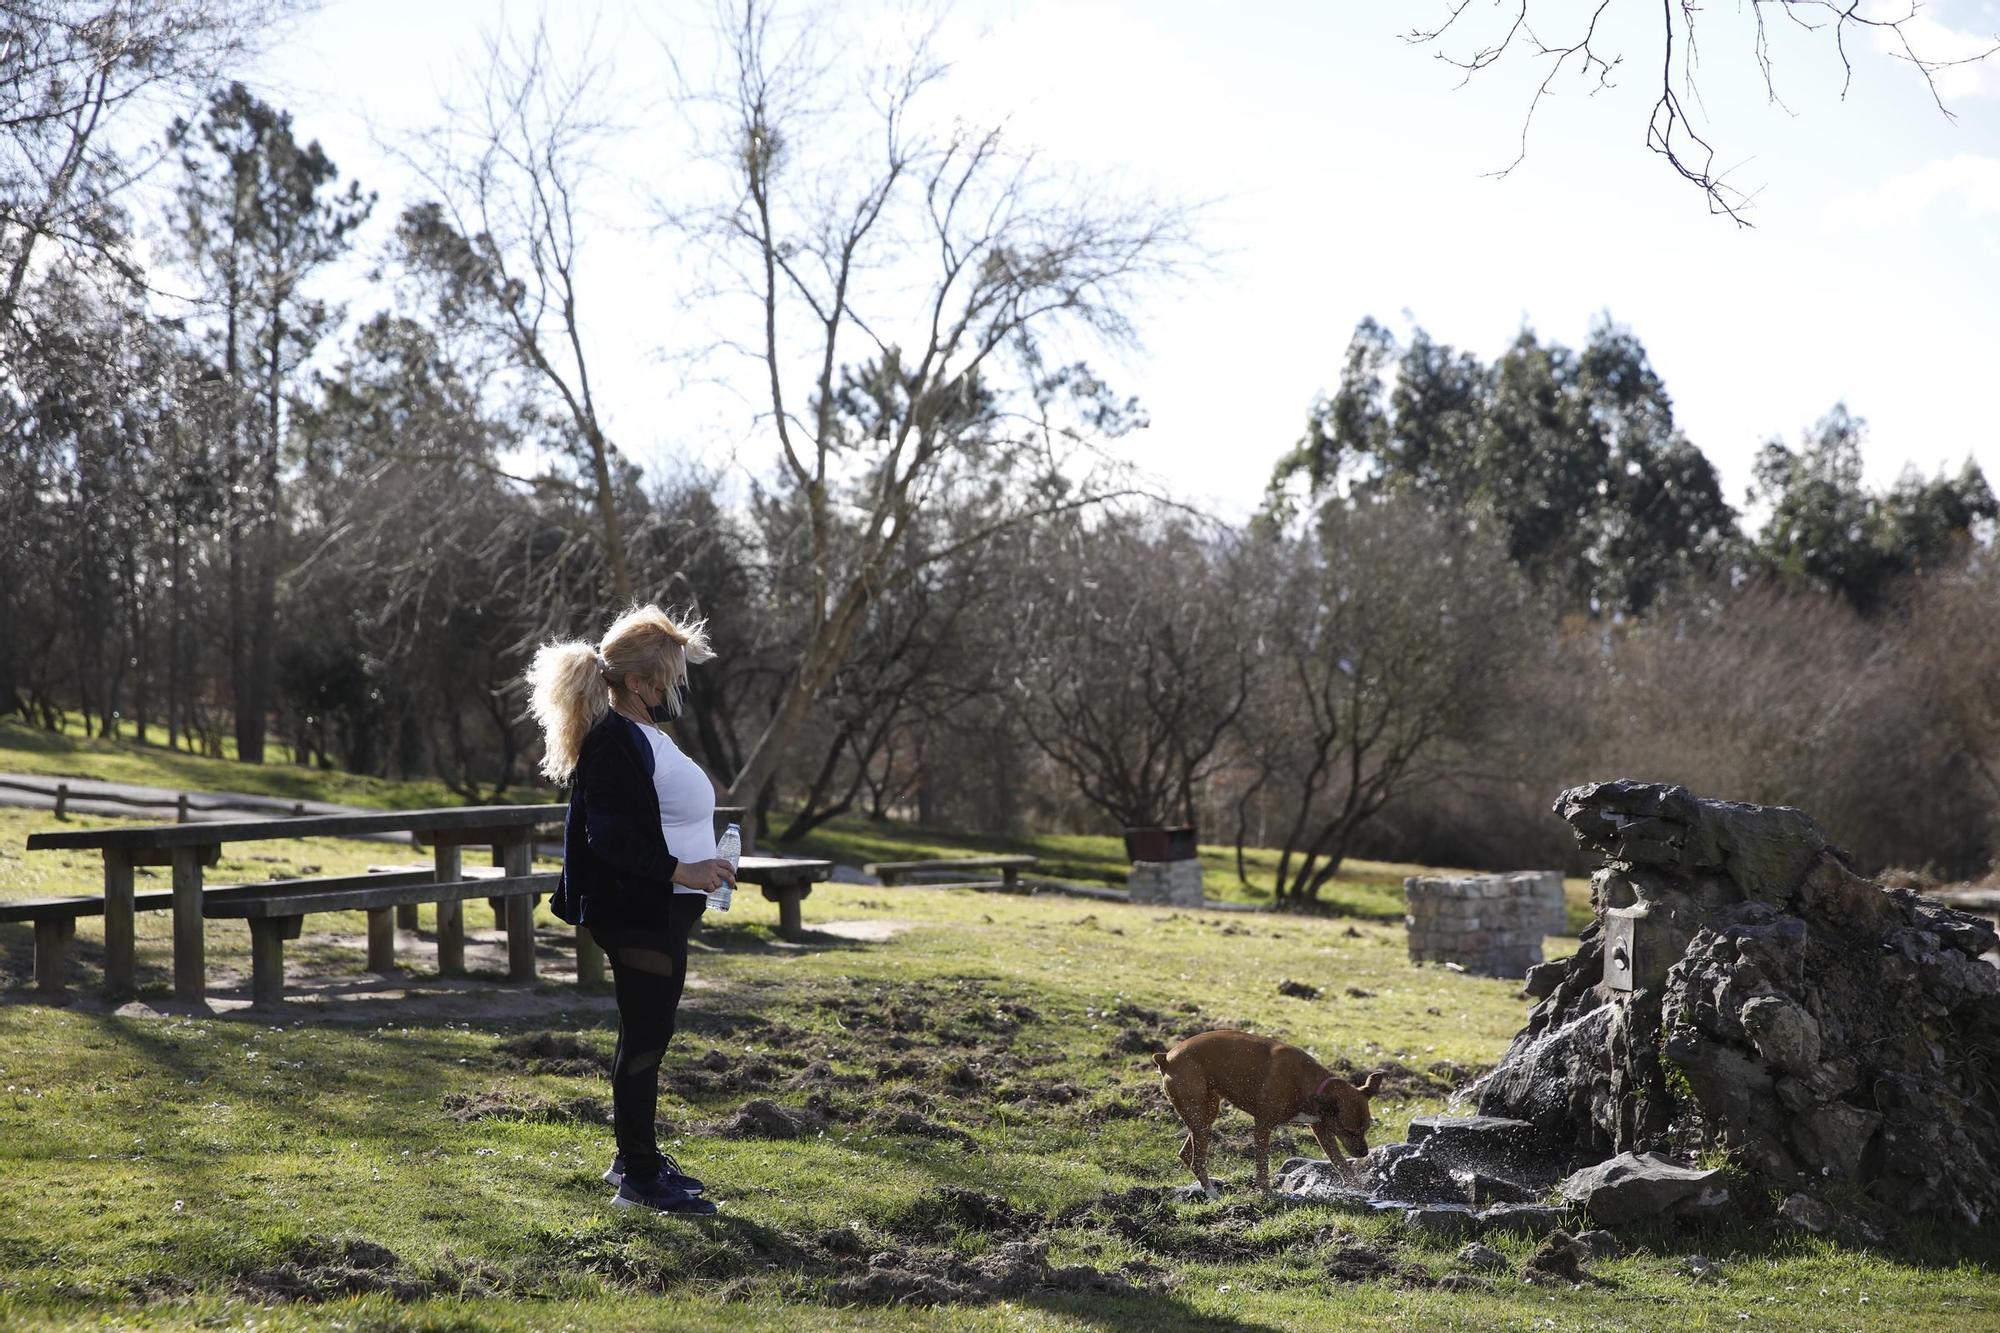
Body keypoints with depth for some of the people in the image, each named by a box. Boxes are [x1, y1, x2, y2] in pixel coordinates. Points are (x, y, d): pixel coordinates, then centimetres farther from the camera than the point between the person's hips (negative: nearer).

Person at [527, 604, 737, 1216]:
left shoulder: (640, 735, 13)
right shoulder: (615, 743, -20)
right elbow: (612, 837, -26)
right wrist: (681, 871, -28)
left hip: (658, 911, 11)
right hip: (639, 915, -11)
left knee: (646, 1034, 17)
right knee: (645, 1037, -4)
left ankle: (636, 1157, 28)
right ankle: (639, 1176, 4)